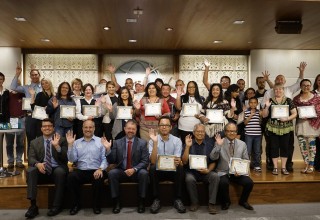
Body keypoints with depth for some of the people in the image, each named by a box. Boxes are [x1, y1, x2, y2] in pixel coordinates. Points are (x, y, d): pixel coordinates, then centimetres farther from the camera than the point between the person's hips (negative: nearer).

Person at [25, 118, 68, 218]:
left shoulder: (61, 140, 6)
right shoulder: (34, 142, 13)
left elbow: (65, 158, -5)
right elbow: (31, 158, 2)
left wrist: (57, 146, -22)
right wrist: (37, 164, -22)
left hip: (57, 169, -2)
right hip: (42, 171, 2)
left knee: (60, 171, -35)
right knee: (30, 170, -28)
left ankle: (57, 206, -24)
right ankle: (33, 205, -28)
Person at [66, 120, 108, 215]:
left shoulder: (101, 141, 7)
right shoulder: (76, 142, 14)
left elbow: (104, 158, -1)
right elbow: (72, 159, 4)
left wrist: (101, 169, -20)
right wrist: (70, 145, -5)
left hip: (96, 171, -2)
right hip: (80, 171, 2)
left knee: (99, 178, -34)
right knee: (71, 176, -29)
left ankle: (96, 205, -9)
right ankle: (76, 204, -7)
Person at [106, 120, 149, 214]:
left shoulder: (142, 143, 2)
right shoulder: (117, 142, 5)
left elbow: (145, 161, -5)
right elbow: (111, 161, 1)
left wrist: (134, 169, -21)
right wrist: (108, 149, -16)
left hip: (137, 172, -1)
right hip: (121, 171, 1)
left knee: (144, 173, -31)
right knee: (111, 173, -27)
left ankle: (141, 203, -13)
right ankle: (116, 202, -13)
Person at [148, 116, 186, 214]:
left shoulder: (177, 141, -2)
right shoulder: (152, 140, -5)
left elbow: (178, 160, -13)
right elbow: (153, 161, -18)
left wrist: (177, 161, -39)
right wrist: (155, 142, -28)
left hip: (172, 171, 1)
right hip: (158, 171, 0)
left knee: (180, 168, -30)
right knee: (152, 168, -31)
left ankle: (178, 200, -19)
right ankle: (156, 200, -19)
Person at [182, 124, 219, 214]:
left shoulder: (210, 143, 5)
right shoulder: (188, 143, 1)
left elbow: (213, 162, 8)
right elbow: (184, 162, -6)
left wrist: (208, 170, -13)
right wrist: (187, 147, -17)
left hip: (206, 171, 1)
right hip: (191, 171, -1)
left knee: (215, 176, -27)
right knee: (189, 179, -32)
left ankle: (211, 204, -15)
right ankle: (195, 203, -9)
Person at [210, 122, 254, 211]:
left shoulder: (242, 144, 7)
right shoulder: (219, 143, -2)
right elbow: (212, 158, -13)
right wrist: (218, 145, -26)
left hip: (238, 172, 3)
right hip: (223, 172, -2)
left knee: (249, 183, -22)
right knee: (223, 183, -33)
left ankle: (243, 201, 10)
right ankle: (226, 202, 1)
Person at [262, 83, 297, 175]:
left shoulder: (288, 101, 3)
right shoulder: (270, 101, 4)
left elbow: (294, 114, 1)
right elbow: (264, 115, 3)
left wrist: (287, 118, -16)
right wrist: (267, 107, -13)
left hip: (285, 128, 0)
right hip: (273, 128, 0)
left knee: (285, 147, 5)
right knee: (274, 147, 3)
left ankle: (283, 167, 16)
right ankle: (275, 167, 12)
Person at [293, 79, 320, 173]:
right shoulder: (296, 99, 9)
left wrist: (312, 114, -12)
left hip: (312, 123, -2)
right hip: (300, 124, 2)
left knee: (311, 144, -4)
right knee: (302, 145, 1)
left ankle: (311, 165, 8)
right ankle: (306, 165, 13)